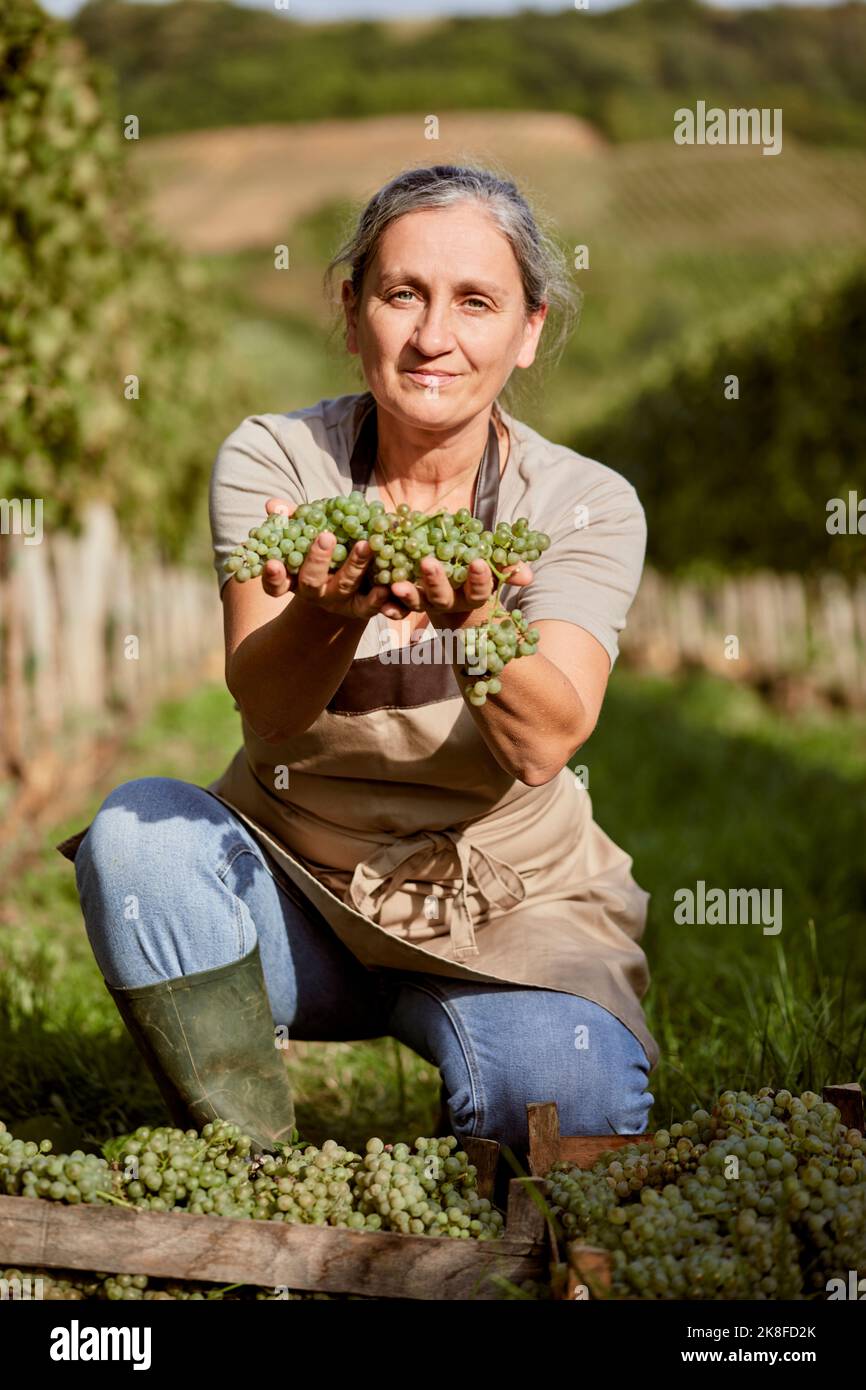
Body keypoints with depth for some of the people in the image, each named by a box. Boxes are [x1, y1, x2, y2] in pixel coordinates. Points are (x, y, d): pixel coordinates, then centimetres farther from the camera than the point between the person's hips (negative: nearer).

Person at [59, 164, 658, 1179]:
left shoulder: (588, 505, -8)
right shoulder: (271, 461, -8)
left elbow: (542, 748, -24)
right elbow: (266, 707, -22)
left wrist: (474, 621, -45)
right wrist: (329, 610, -45)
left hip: (507, 910, -1)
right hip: (291, 892, 1)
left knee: (570, 1105, -28)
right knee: (138, 825, -27)